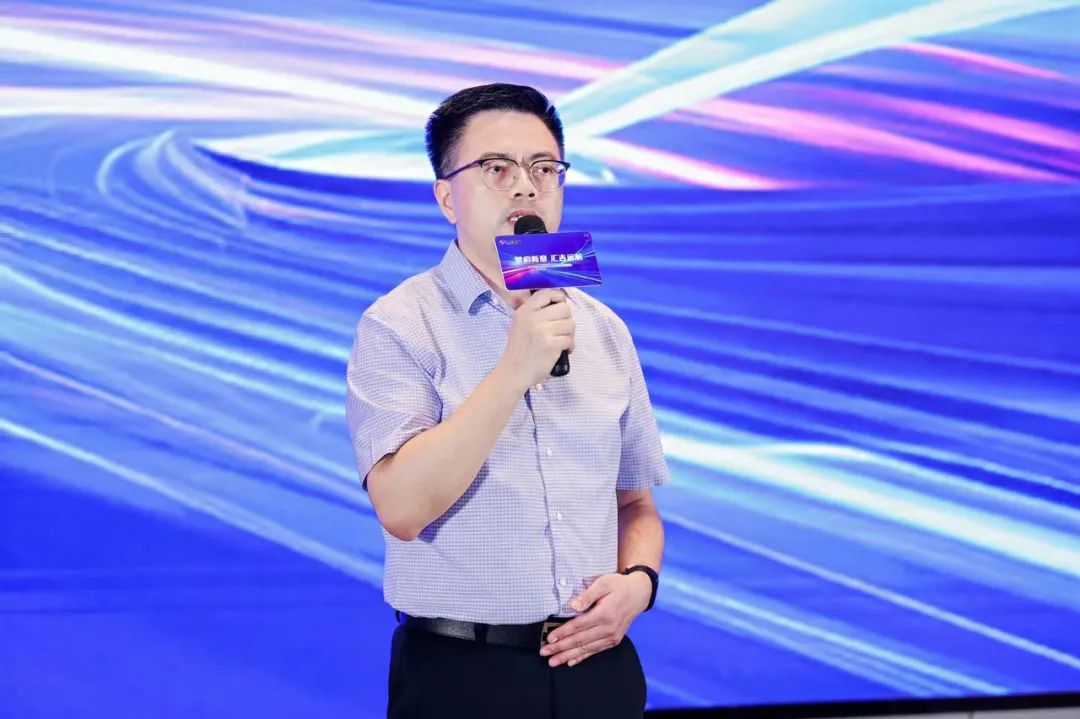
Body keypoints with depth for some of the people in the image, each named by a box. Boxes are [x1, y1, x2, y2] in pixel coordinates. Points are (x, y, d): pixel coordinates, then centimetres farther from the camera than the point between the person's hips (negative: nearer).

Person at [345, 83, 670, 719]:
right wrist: (515, 371, -22)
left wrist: (638, 580, -5)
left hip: (596, 665, 4)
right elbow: (402, 508, -18)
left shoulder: (604, 330, 9)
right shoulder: (399, 325, -6)